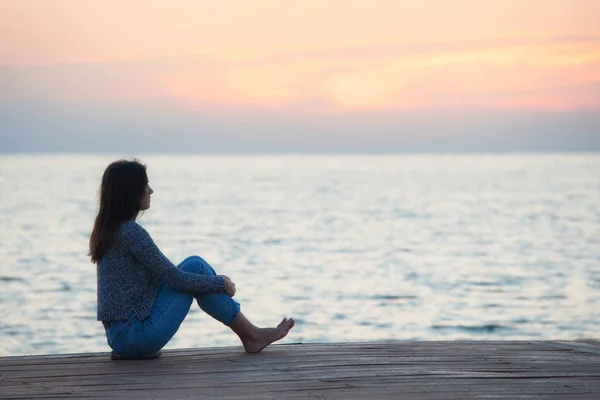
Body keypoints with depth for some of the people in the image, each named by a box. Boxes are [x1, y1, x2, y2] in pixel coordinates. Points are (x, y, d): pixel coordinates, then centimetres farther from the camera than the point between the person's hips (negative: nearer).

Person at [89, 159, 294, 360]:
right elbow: (176, 279, -14)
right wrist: (221, 283, 0)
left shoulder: (107, 230, 11)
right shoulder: (131, 232, -17)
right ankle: (252, 335, 5)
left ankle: (249, 333, 10)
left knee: (194, 265, 9)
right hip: (137, 335, -9)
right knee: (196, 267, -3)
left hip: (120, 334, 9)